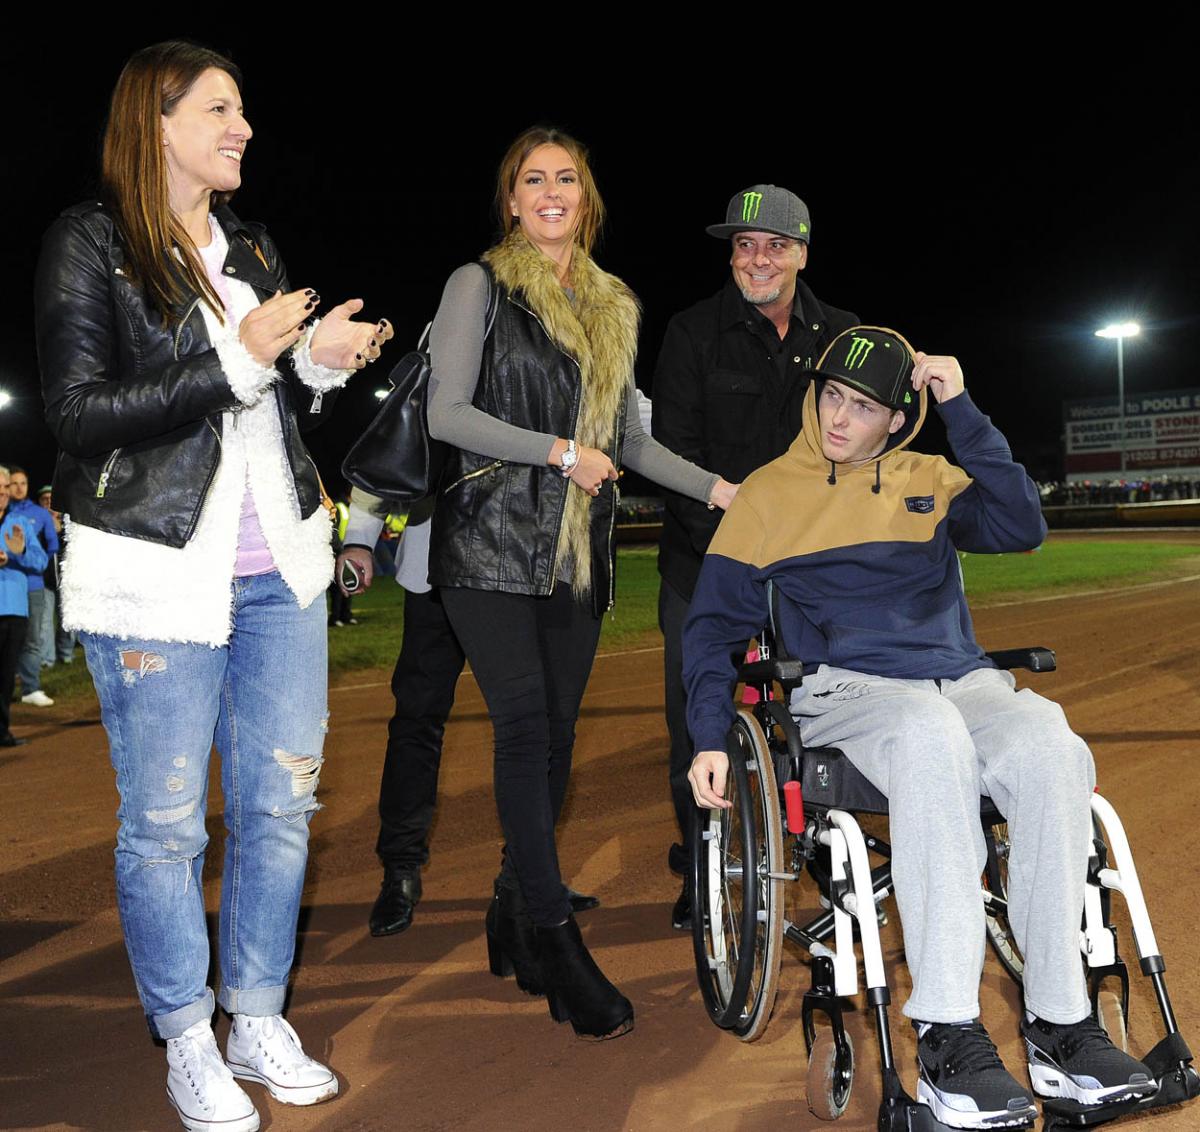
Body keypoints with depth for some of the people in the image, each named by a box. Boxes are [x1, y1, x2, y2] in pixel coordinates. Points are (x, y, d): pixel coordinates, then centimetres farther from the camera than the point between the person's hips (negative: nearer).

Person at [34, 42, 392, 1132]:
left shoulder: (251, 247, 14)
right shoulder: (90, 242, -4)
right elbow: (79, 413, -13)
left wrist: (319, 365, -1)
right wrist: (233, 363, -18)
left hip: (278, 572, 6)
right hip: (157, 574, -6)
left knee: (282, 802, 10)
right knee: (165, 823, 5)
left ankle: (260, 1020, 27)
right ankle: (187, 1042, 23)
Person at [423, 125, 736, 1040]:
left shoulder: (614, 307, 18)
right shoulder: (480, 285, 3)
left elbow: (629, 439, 20)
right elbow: (448, 414, -6)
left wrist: (715, 487, 9)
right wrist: (560, 452, -11)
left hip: (577, 549, 5)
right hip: (494, 542, -5)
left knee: (554, 734, 3)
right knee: (527, 724, -14)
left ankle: (514, 925, 17)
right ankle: (556, 940, -10)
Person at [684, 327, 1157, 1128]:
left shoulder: (930, 482, 19)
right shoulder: (770, 493, 12)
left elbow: (1022, 528, 2)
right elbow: (715, 625, 9)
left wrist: (961, 409, -1)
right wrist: (712, 739, -5)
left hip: (963, 681, 3)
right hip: (848, 690, -3)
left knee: (1051, 752, -31)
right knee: (931, 736, -39)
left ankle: (1060, 1020, -21)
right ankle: (948, 1034, -37)